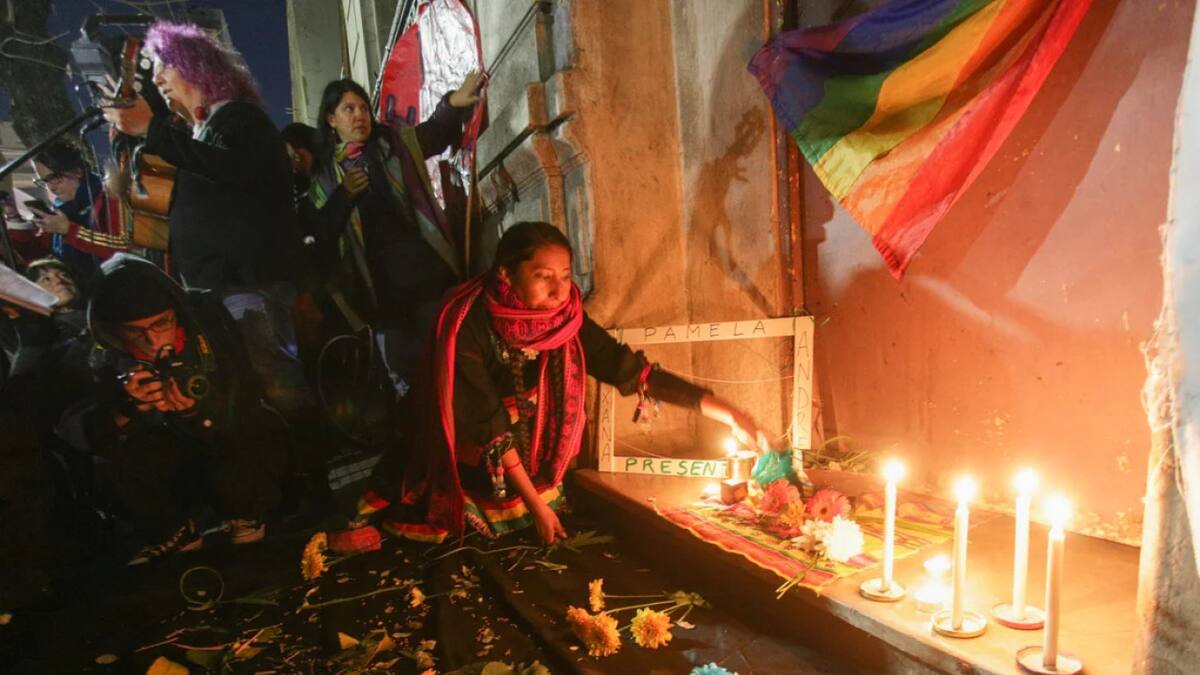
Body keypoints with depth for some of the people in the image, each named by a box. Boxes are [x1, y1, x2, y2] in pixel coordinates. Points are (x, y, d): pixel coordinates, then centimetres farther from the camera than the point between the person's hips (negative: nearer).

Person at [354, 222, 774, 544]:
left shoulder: (566, 319, -15)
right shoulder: (467, 325, -28)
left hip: (538, 475, 5)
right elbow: (488, 426, -26)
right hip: (477, 479, -4)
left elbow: (632, 370, -16)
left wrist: (725, 412, -24)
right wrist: (535, 505, -22)